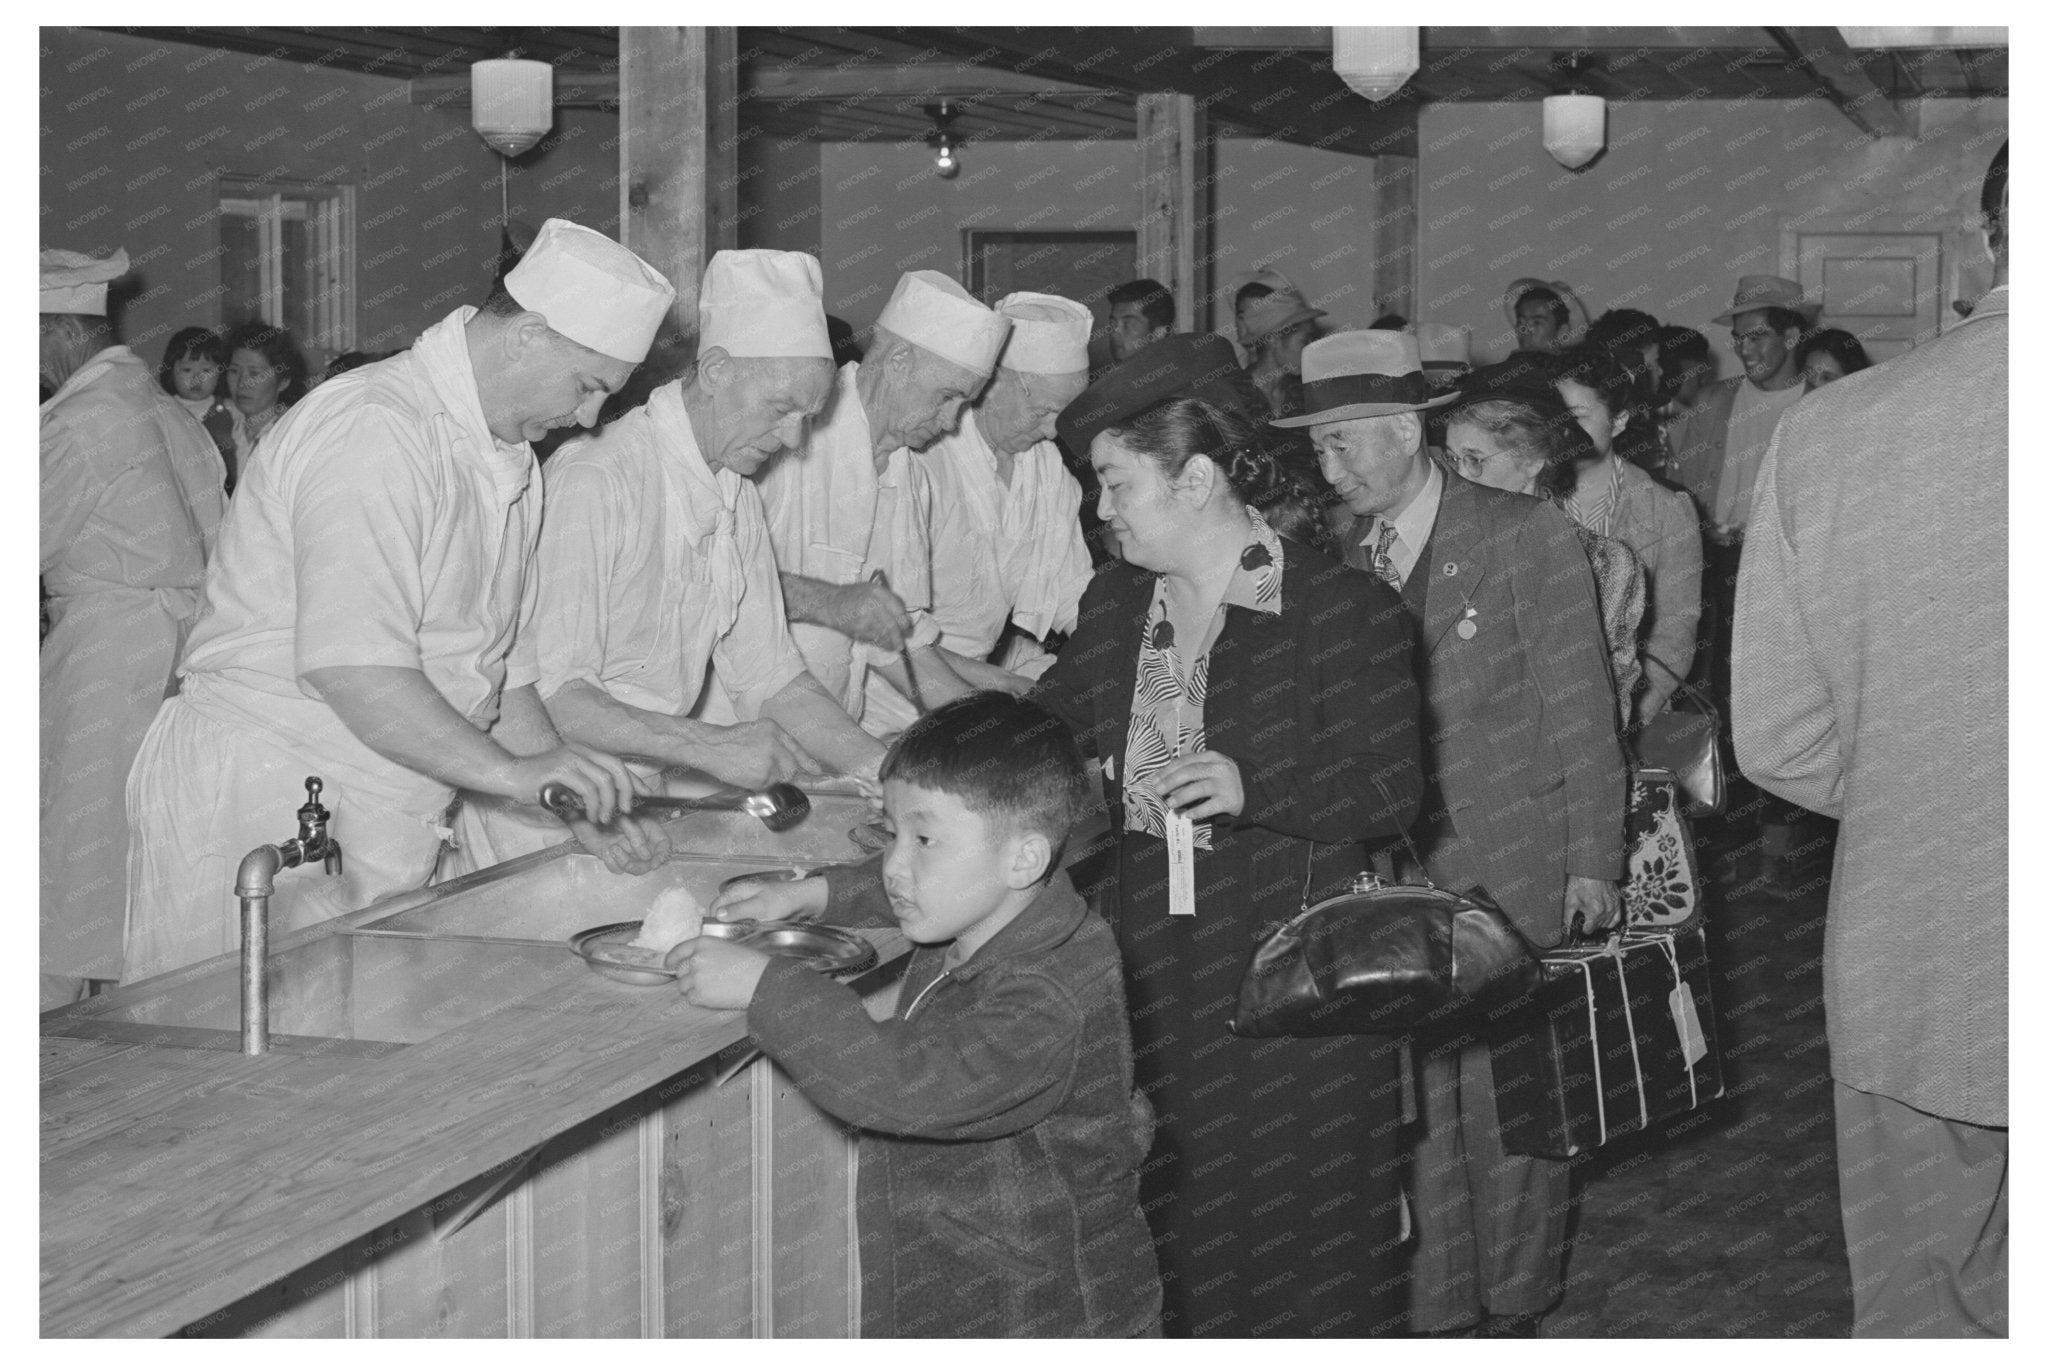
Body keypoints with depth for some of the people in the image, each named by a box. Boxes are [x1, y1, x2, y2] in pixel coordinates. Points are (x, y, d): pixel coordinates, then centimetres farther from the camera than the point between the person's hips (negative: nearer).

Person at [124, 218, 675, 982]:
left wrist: (581, 805, 8)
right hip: (264, 802, -9)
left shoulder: (507, 457, 13)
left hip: (387, 825, 9)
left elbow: (497, 662, 17)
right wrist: (511, 772, -25)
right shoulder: (374, 431, -19)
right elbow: (350, 668, -27)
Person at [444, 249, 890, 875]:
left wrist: (885, 773, 0)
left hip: (646, 800, 7)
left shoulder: (738, 495, 10)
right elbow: (551, 694, -24)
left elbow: (768, 678, 12)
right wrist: (710, 746, -30)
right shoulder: (594, 480, -19)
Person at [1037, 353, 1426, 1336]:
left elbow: (1392, 790, -11)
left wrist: (1253, 789, -25)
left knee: (1287, 1227, 2)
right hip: (1145, 959, 5)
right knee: (1164, 1222, 10)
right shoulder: (1114, 605, 9)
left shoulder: (1344, 610, -9)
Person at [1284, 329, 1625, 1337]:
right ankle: (1436, 1310, 17)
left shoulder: (1530, 539, -6)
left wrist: (1592, 860, -5)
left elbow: (1582, 713, -3)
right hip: (1391, 876, 4)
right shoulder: (1341, 556, 7)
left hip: (1513, 874, -4)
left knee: (1507, 1097, 4)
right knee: (1411, 1094, 4)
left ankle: (1514, 1307, 20)